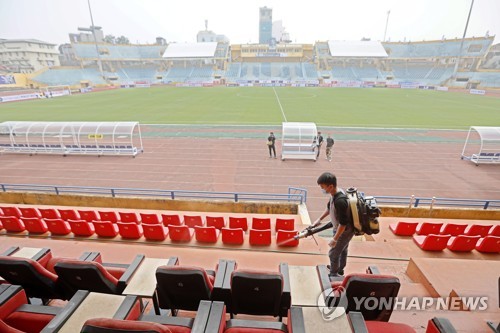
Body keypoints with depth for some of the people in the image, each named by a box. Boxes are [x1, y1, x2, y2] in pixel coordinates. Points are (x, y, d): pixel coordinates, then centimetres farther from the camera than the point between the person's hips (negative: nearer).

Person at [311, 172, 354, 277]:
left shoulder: (340, 201, -38)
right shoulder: (335, 193, -9)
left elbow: (343, 223, -31)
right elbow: (329, 208, 10)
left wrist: (335, 239, -22)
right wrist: (319, 219, 14)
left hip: (344, 231, -9)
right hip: (345, 229, 9)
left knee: (333, 253, 9)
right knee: (342, 250, 28)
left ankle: (334, 274, 32)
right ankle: (340, 269, 51)